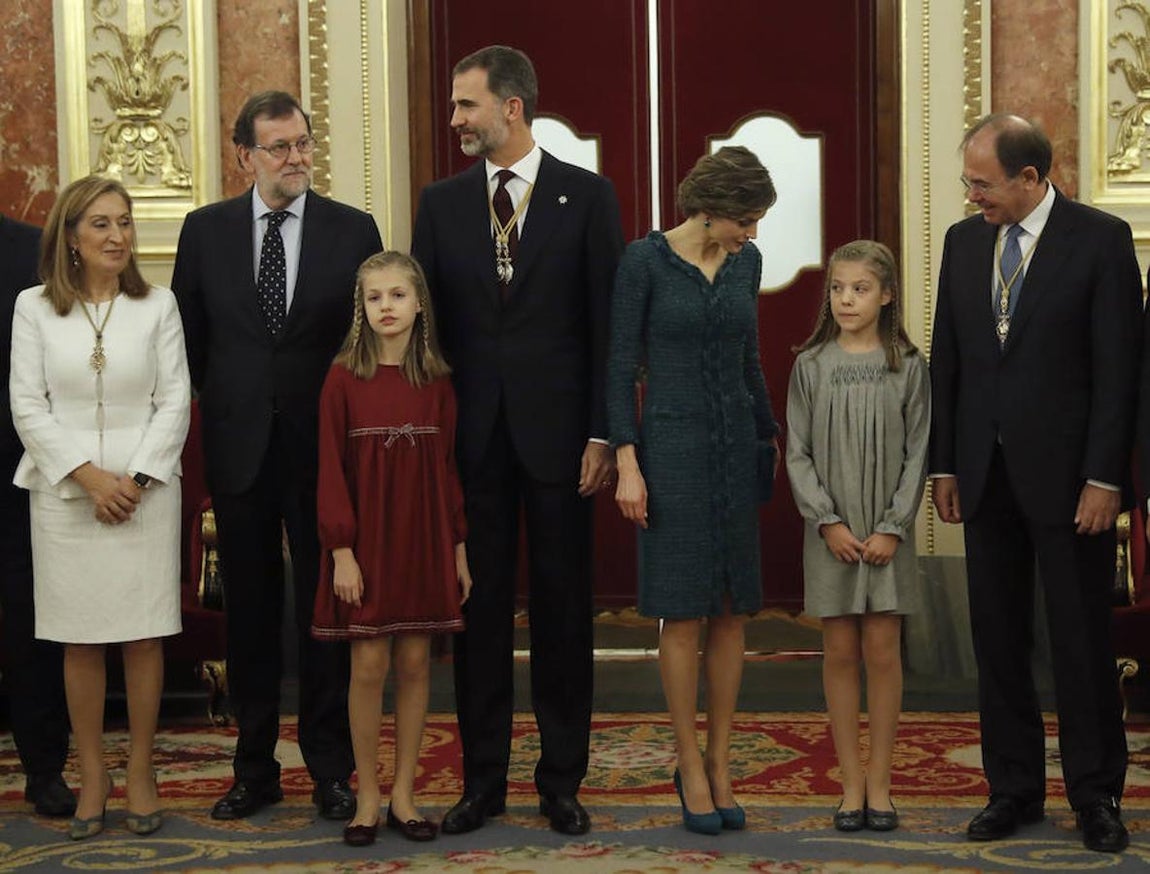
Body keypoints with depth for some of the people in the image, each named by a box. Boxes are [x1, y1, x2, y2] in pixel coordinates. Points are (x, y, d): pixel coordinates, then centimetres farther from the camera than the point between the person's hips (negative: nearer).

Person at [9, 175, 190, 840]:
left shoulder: (158, 306, 4)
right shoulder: (35, 307, 3)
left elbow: (175, 402, 2)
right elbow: (28, 406, -1)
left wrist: (136, 479, -9)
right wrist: (89, 477, -10)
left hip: (145, 490, 0)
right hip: (66, 492, 0)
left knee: (145, 634, 2)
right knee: (80, 640, 4)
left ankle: (141, 772, 13)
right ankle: (93, 776, 14)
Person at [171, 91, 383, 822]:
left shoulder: (353, 230, -1)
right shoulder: (206, 230, 3)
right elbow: (190, 337, 10)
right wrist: (221, 403, 7)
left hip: (322, 443, -2)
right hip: (239, 447, 2)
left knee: (324, 609, 4)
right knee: (249, 613, 10)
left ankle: (331, 769, 15)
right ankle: (256, 768, 21)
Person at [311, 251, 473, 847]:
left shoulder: (436, 383, 3)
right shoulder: (344, 380, -4)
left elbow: (447, 468, 6)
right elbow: (331, 471, -5)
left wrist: (458, 547, 5)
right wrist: (341, 551, -11)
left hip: (423, 543, 2)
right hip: (366, 544, -2)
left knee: (414, 663, 6)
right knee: (369, 666, 0)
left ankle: (404, 794, 16)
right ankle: (368, 798, 12)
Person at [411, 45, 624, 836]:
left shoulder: (587, 196, 0)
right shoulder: (442, 202, 7)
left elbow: (607, 322, -3)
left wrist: (602, 434, -8)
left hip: (556, 434, -2)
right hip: (471, 436, 2)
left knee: (563, 608, 5)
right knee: (479, 607, 7)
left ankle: (562, 780, 16)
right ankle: (483, 779, 17)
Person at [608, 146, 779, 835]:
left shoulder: (746, 262, 8)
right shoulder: (645, 261, -7)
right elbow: (621, 367, -7)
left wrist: (771, 435, 24)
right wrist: (627, 464, -13)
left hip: (735, 443, 5)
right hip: (671, 444, -5)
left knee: (732, 611, 5)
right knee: (683, 613, -3)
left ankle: (720, 764, 13)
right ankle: (691, 767, 7)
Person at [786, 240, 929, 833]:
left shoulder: (907, 367, 0)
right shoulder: (811, 366, 1)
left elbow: (916, 455, -1)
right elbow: (798, 455, 0)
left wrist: (892, 528, -9)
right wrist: (829, 522, -9)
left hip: (887, 533, -1)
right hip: (831, 532, 1)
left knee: (882, 650, 2)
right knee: (840, 652, 4)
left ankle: (879, 783, 11)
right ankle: (851, 784, 11)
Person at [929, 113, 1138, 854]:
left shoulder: (1101, 239, -7)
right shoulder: (964, 241, 8)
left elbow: (1118, 367, -10)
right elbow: (947, 359, 10)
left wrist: (1104, 477, -14)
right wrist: (944, 465, 7)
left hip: (1066, 473, -5)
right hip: (987, 474, 5)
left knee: (1082, 639, 4)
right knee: (999, 639, 9)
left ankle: (1096, 794, 16)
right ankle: (1015, 787, 20)